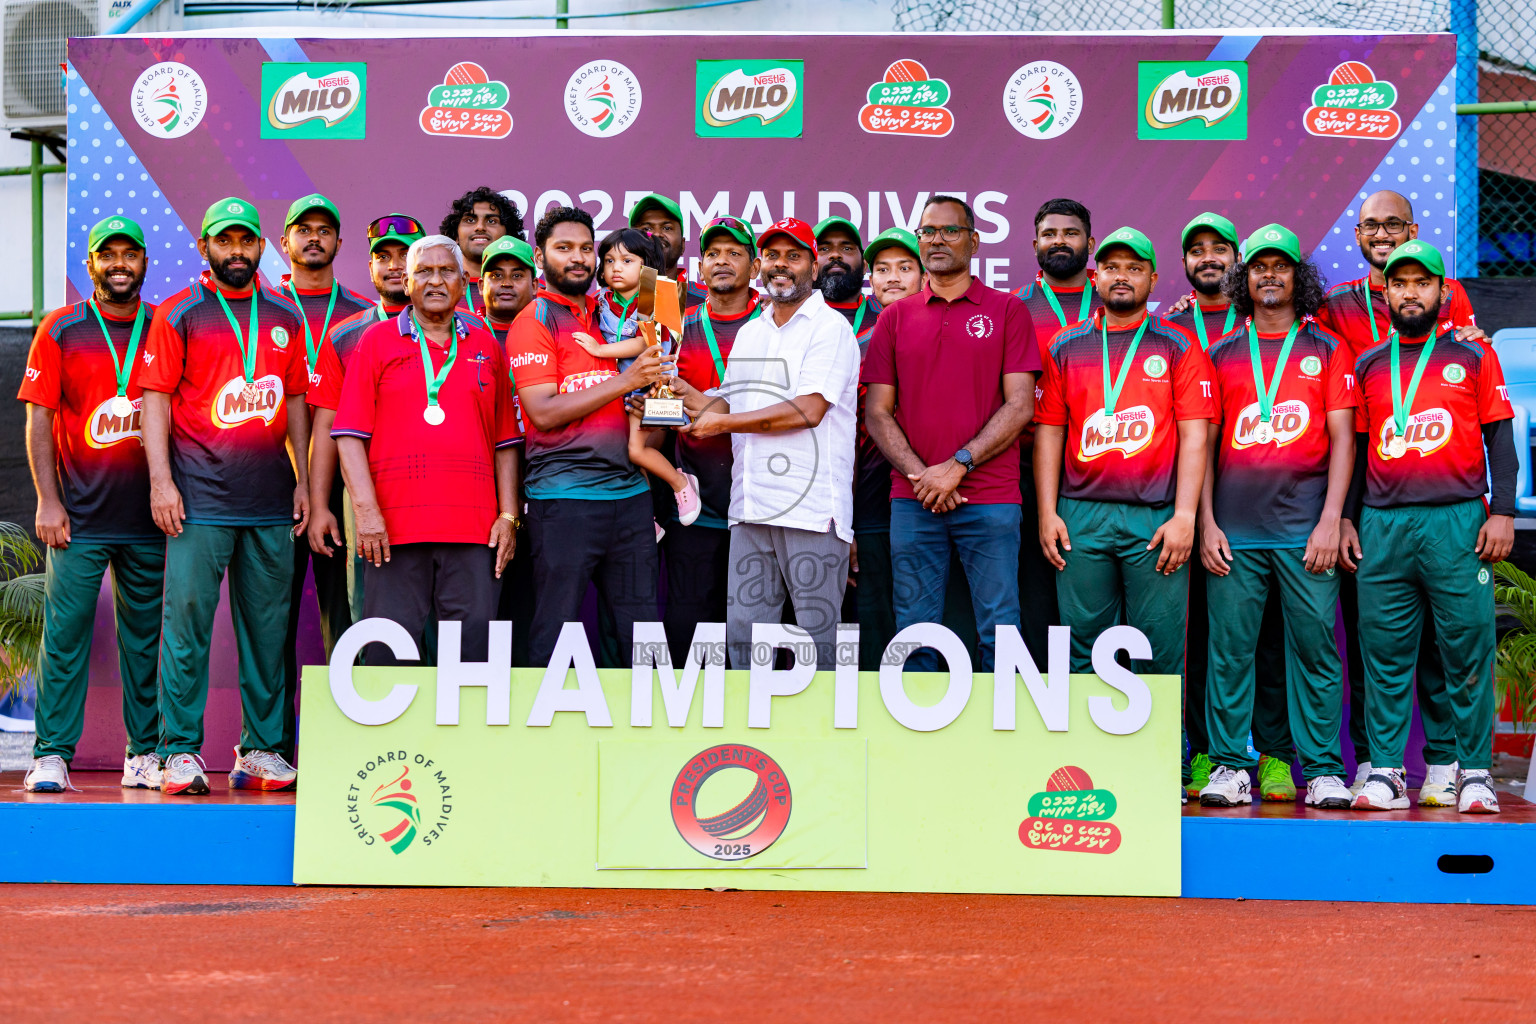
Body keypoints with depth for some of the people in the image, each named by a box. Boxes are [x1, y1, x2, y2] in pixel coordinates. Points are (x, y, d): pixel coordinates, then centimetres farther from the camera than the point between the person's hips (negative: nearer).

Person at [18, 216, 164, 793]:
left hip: (148, 516, 2)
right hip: (79, 517, -2)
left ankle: (144, 755, 13)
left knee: (145, 636, 7)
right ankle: (51, 756, 0)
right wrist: (48, 501, -6)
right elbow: (39, 421, 1)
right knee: (65, 632, -4)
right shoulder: (60, 330, 3)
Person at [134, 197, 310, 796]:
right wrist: (161, 481, -10)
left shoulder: (285, 318, 14)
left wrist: (303, 479, 11)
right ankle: (180, 751, 0)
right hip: (199, 500, -4)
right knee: (186, 623, -5)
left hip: (272, 503, 4)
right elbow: (156, 400, -1)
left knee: (268, 627, 6)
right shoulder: (178, 314, 3)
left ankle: (261, 749, 13)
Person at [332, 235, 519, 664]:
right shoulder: (377, 341, 10)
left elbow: (505, 441, 14)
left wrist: (508, 516, 5)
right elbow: (349, 433, 3)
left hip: (475, 530, 2)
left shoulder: (486, 346, 16)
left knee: (474, 653, -1)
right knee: (390, 655, -3)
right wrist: (366, 511, -8)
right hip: (393, 528, -2)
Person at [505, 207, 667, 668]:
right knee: (556, 631, -3)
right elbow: (544, 412, -13)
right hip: (563, 496, -6)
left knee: (643, 627, 5)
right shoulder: (532, 322, -2)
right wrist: (625, 381, -15)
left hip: (629, 492, 6)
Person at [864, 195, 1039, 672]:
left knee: (999, 632, 0)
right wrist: (919, 474, -8)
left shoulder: (1007, 311, 5)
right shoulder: (896, 317, 12)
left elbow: (1020, 405, -3)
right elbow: (877, 412, 7)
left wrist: (958, 464, -11)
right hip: (912, 502, 2)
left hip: (990, 500, -2)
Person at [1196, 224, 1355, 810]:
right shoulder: (1222, 355, 13)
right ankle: (1229, 765, 6)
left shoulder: (1327, 350, 10)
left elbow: (1342, 439, 4)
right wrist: (1206, 521, 1)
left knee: (1315, 646, -1)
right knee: (1230, 648, 0)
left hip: (1305, 526, -1)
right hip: (1235, 529, 1)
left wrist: (1331, 519, -6)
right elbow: (1203, 442, 11)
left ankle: (1322, 769, 5)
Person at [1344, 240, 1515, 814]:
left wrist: (1501, 511, -4)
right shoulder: (1367, 367, 16)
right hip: (1381, 525, 2)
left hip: (1457, 522, -2)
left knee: (1467, 648, -2)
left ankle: (1474, 772, 5)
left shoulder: (1472, 357, 10)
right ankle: (1385, 770, 5)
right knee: (1384, 652, 1)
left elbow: (1500, 438, 6)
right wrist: (1346, 518, 9)